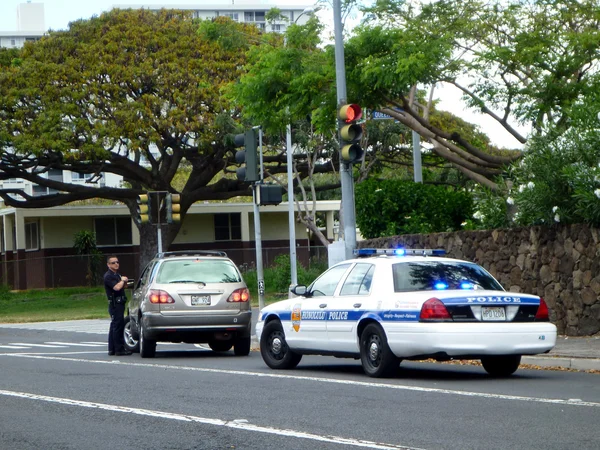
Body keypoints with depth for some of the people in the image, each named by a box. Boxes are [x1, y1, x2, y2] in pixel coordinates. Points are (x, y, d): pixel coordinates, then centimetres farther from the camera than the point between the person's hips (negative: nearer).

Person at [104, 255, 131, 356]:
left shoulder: (117, 274, 19)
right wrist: (123, 280, -8)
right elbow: (116, 287, -26)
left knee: (114, 326, 13)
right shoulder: (108, 276, -12)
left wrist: (124, 282, 5)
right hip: (115, 303, -10)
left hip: (119, 303, 10)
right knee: (118, 326, -10)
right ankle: (119, 349, -10)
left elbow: (122, 287, 27)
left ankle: (112, 349, 18)